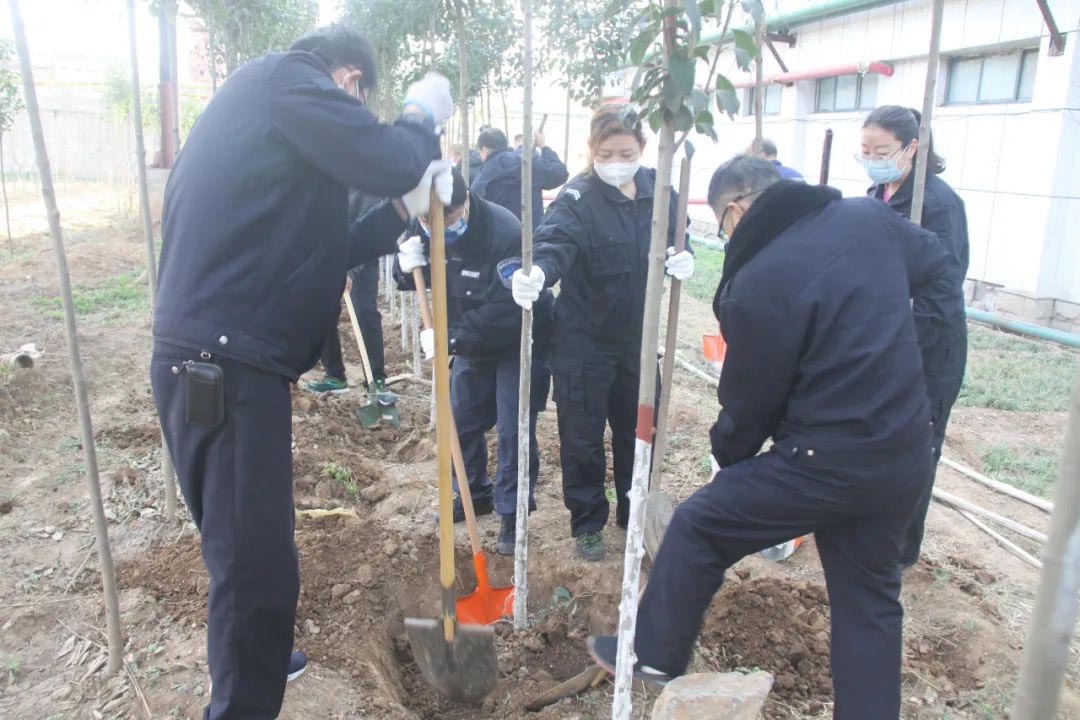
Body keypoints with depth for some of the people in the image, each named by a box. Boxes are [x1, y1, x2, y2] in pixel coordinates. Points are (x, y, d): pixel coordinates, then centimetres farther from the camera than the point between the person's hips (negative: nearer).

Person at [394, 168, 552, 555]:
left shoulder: (505, 233, -33)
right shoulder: (425, 229, -11)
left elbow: (506, 309, -37)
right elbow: (414, 280, 1)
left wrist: (450, 337, -37)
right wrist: (407, 266, -24)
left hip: (518, 344, -7)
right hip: (471, 343, 7)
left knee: (513, 431, -4)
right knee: (461, 422, 14)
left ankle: (513, 513, 11)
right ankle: (475, 493, 34)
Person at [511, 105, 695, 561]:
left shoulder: (657, 189, -1)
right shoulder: (578, 198, -17)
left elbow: (675, 238, 11)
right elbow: (555, 242, -35)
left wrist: (682, 259, -12)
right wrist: (537, 274, -57)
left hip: (638, 336, 5)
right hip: (583, 340, -5)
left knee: (637, 429, 18)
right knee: (582, 438, 6)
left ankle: (635, 513, 39)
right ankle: (587, 523, 27)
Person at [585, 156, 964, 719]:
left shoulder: (757, 284, -18)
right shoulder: (870, 217, 2)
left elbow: (751, 400, -7)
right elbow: (937, 264, 21)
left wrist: (727, 455, 12)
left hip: (825, 461, -7)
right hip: (907, 458, 8)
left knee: (696, 526, 10)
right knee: (869, 596, 21)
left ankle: (656, 655, 27)